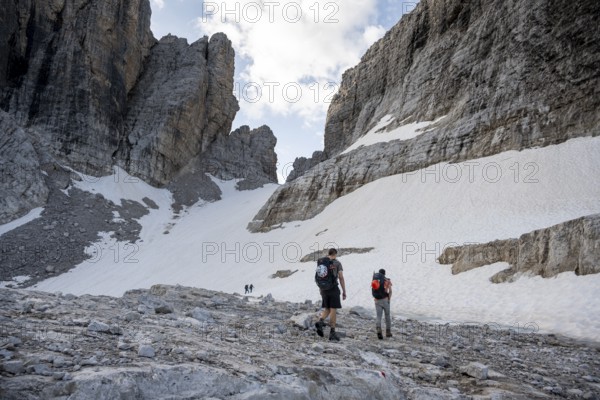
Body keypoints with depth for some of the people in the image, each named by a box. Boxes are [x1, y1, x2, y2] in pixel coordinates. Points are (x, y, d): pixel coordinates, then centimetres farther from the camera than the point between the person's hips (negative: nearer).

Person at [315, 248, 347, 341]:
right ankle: (332, 332, -2)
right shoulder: (337, 263, -2)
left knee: (327, 309, 14)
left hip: (324, 289, 4)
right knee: (333, 310, -1)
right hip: (334, 288, -4)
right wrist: (344, 291, -2)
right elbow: (341, 278, -7)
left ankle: (320, 321, -14)